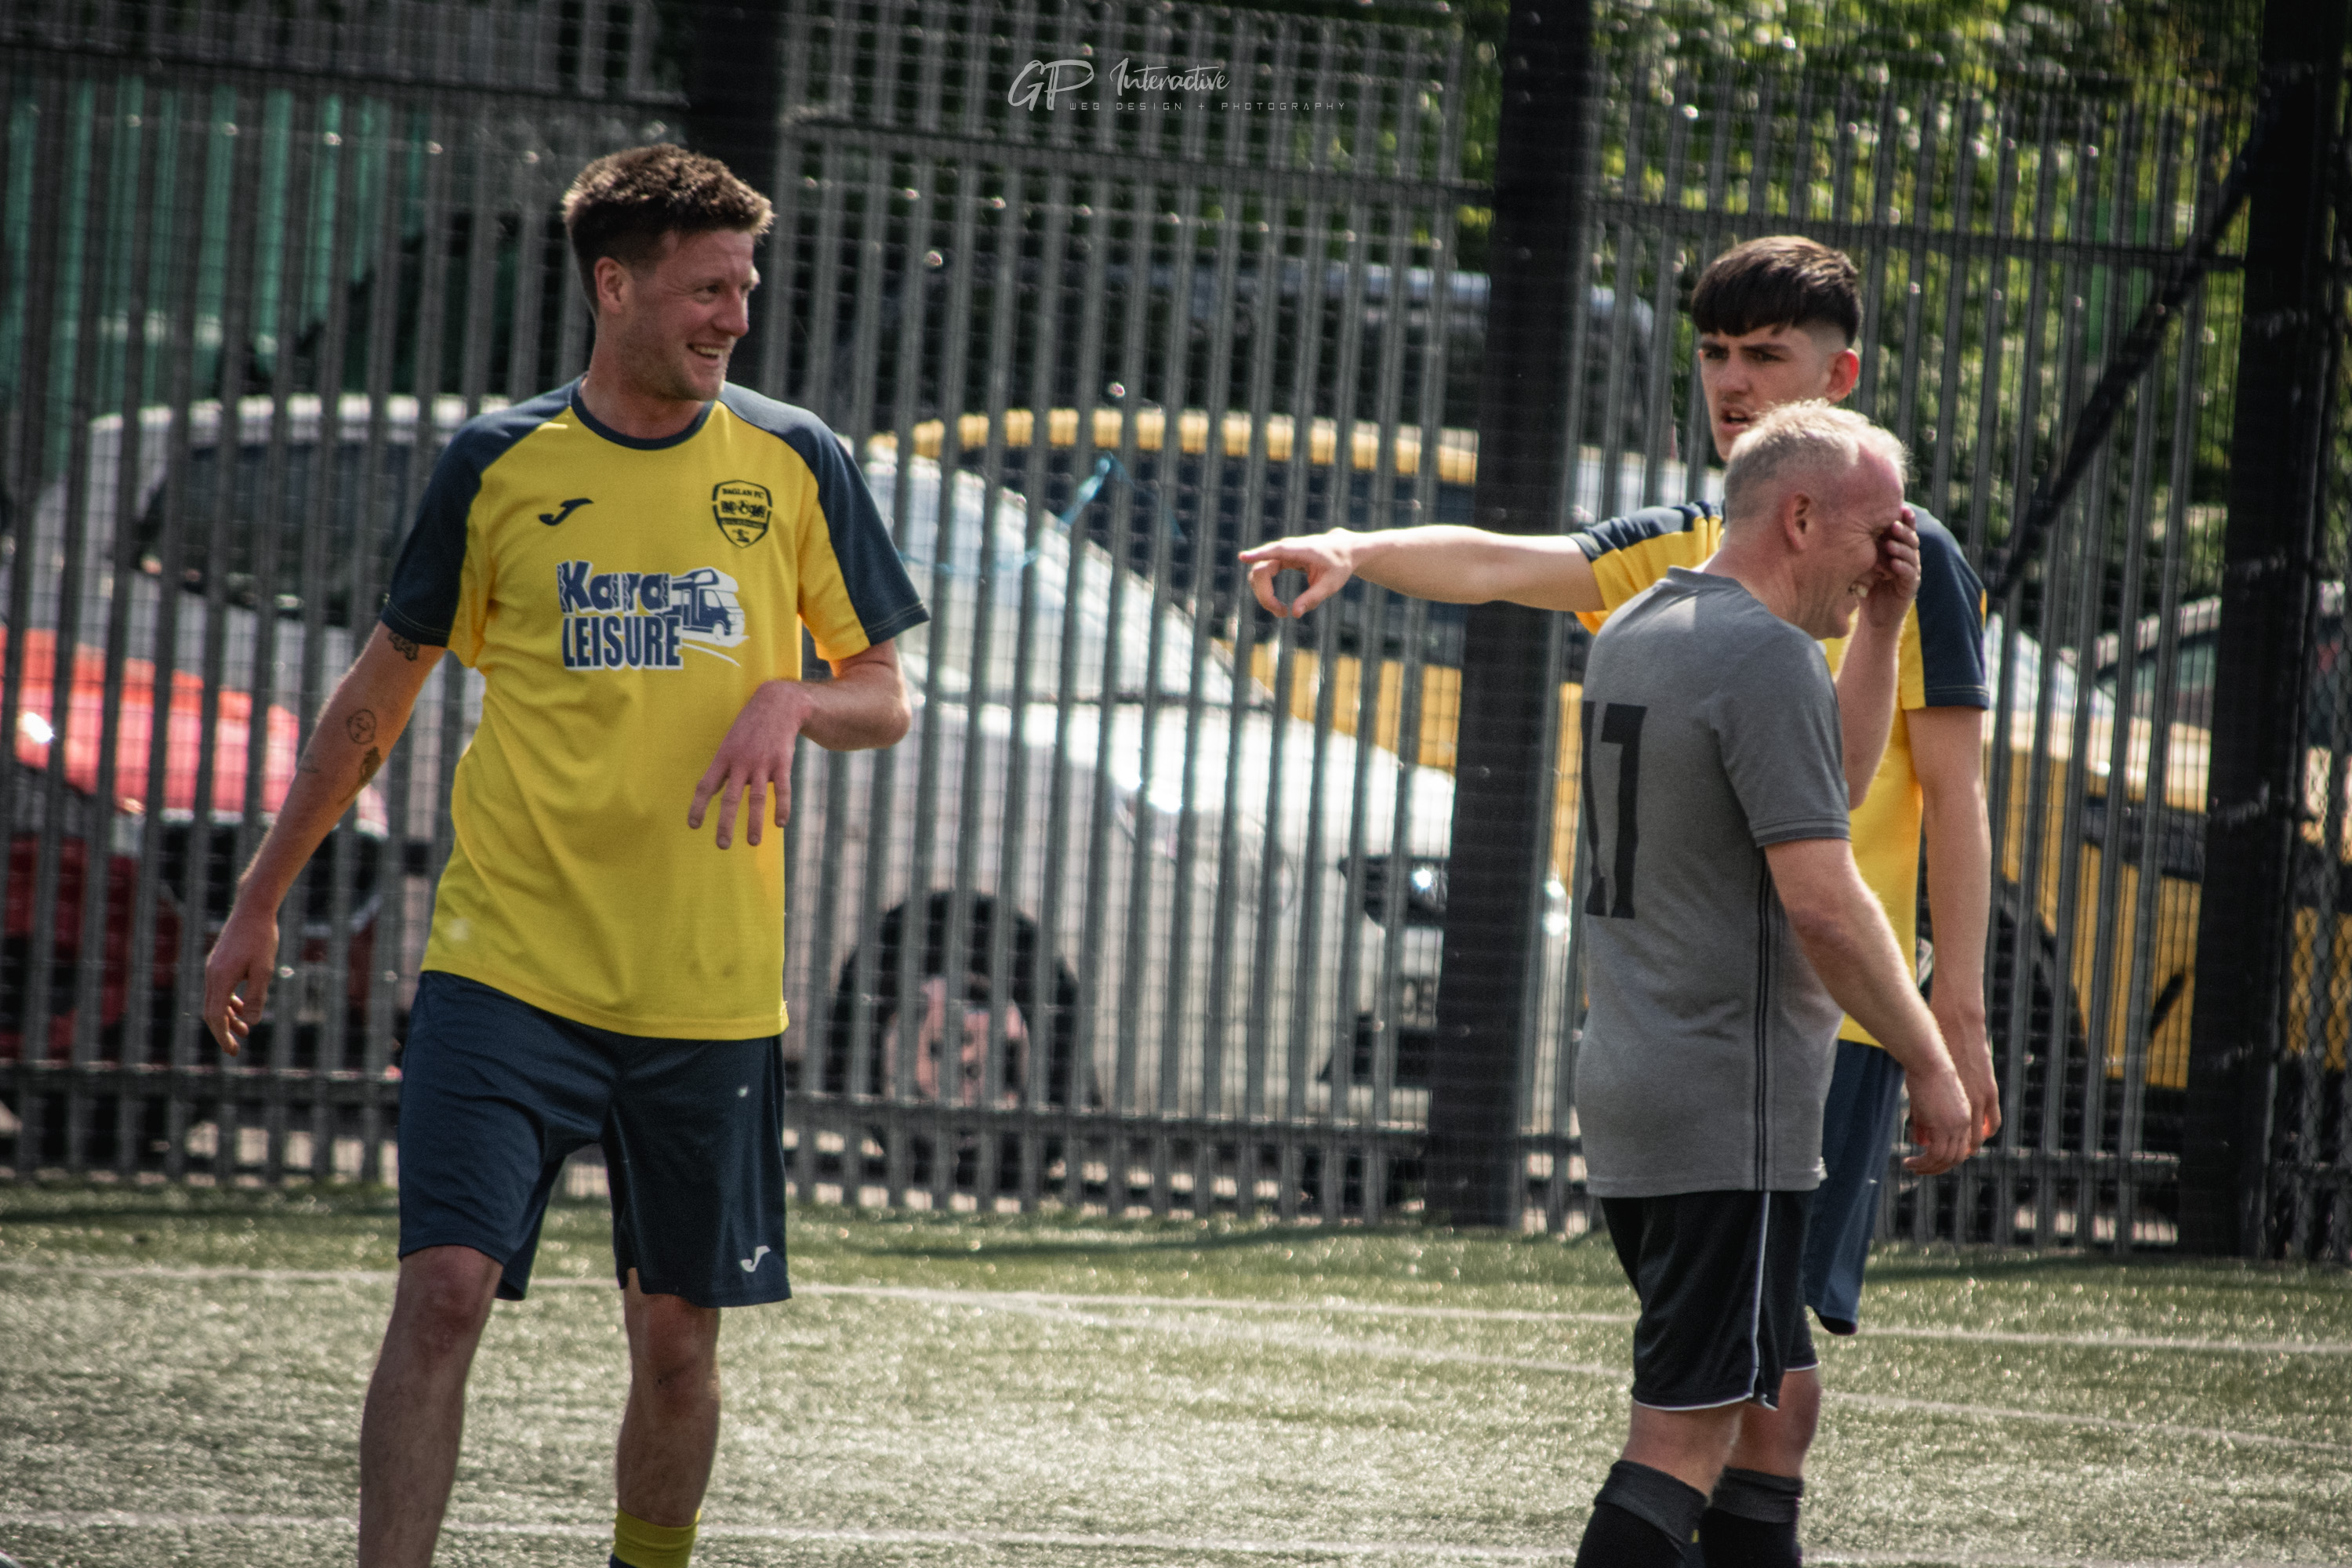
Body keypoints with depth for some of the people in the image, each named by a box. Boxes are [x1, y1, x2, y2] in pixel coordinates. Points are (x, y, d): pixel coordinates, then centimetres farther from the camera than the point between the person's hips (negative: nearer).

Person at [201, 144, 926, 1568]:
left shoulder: (795, 464, 4)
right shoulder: (500, 464, 2)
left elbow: (886, 701, 10)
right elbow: (382, 692, 12)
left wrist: (792, 701, -14)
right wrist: (261, 902, 13)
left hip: (711, 991, 1)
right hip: (506, 965, -1)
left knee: (677, 1332, 6)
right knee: (445, 1287, -14)